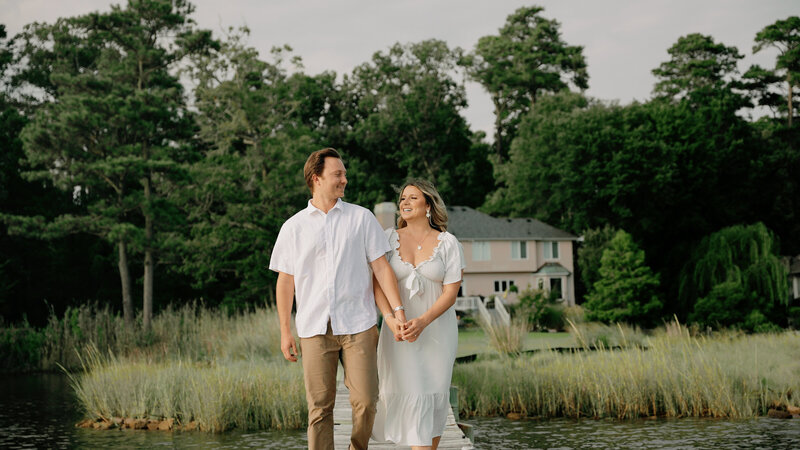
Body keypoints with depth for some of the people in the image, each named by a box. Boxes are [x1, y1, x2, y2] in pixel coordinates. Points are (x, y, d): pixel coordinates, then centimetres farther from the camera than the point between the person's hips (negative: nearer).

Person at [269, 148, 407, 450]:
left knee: (365, 402, -5)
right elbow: (285, 280, 11)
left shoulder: (362, 218, 8)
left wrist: (397, 310, -4)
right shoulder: (293, 227, 9)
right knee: (319, 406, -1)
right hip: (314, 328, 0)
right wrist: (285, 332, 7)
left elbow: (381, 267, 6)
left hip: (358, 325, 0)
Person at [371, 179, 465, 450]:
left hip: (437, 329, 0)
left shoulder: (448, 243, -2)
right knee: (411, 396, -10)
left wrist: (422, 322, -21)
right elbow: (379, 286, -3)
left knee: (434, 396, 5)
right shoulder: (389, 239, 2)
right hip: (399, 332, 0)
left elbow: (451, 293, -7)